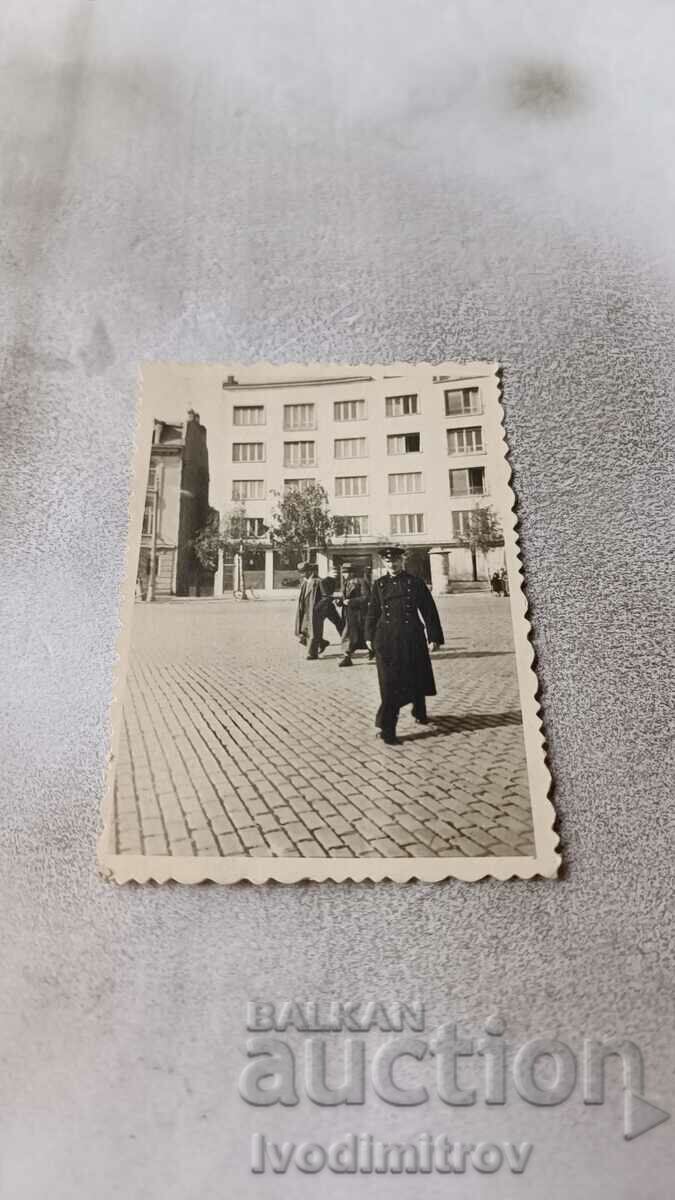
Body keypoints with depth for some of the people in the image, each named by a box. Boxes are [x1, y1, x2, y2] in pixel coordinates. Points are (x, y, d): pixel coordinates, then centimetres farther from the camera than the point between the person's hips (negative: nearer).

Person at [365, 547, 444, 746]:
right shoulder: (379, 584, 6)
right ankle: (387, 729, -3)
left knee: (417, 679, 15)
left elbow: (429, 611, 0)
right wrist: (369, 636, 14)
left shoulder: (415, 582, 0)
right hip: (386, 639, 0)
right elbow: (373, 612, 13)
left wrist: (434, 637, -3)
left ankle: (420, 713, 43)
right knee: (390, 684, -5)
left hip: (412, 637, 0)